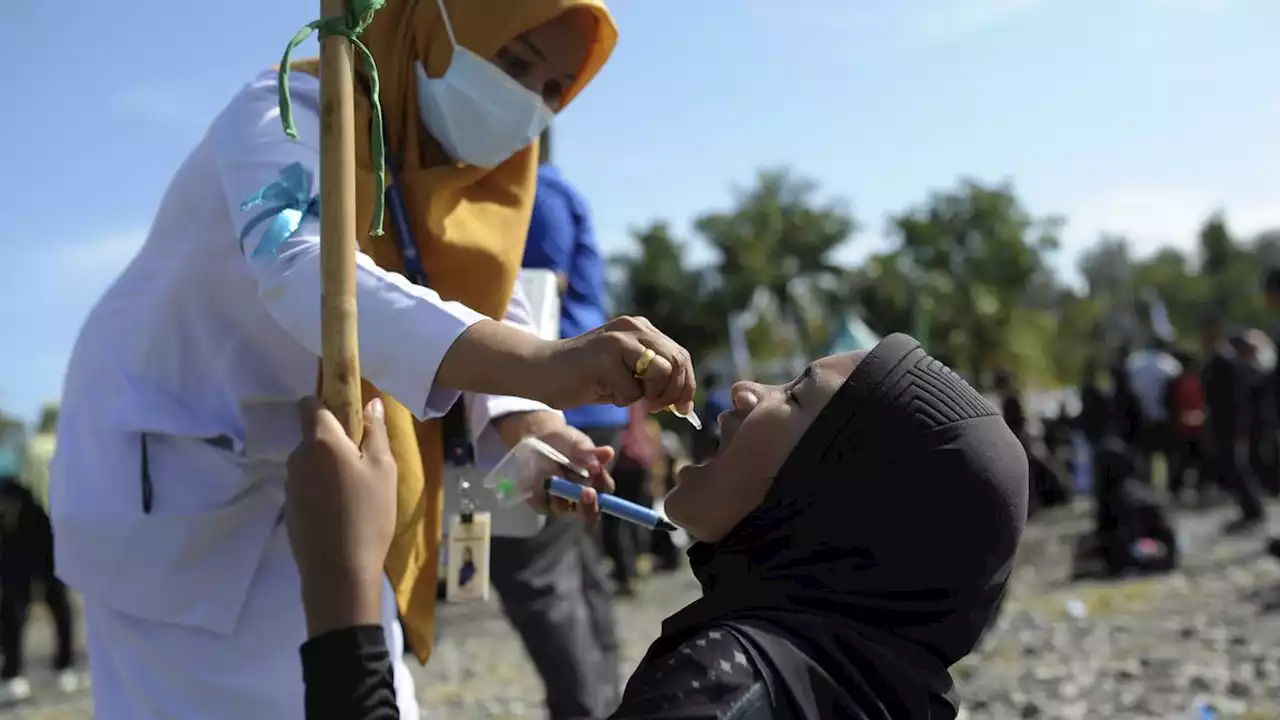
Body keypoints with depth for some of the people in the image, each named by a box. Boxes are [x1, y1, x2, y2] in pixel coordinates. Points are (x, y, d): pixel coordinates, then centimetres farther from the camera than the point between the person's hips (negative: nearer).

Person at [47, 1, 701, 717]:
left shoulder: (478, 175, 1)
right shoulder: (288, 116, -24)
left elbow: (488, 311, -6)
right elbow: (307, 275, -43)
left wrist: (529, 424, -30)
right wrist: (540, 364, -59)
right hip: (174, 470, -7)